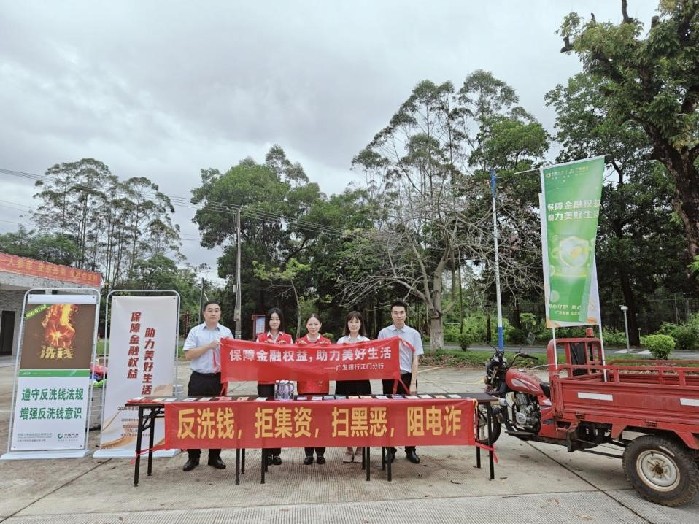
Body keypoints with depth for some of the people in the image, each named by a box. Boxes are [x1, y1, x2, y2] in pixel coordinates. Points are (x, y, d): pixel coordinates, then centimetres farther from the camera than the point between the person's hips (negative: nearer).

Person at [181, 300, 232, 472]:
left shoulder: (226, 332, 7)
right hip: (199, 379, -1)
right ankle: (193, 457, 14)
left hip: (219, 379, 2)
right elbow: (188, 355, -6)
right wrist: (208, 346, -15)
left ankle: (215, 456, 18)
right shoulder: (195, 331, 2)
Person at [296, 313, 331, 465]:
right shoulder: (299, 342, 6)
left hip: (321, 385, 0)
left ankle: (320, 452, 16)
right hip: (304, 384, 0)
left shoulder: (327, 342, 5)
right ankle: (308, 453, 14)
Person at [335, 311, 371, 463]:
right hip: (344, 380, 1)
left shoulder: (366, 341, 4)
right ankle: (349, 449, 16)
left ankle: (360, 448, 16)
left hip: (361, 381, -1)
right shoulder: (341, 341, 7)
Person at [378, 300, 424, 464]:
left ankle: (410, 450, 18)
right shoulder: (383, 333, 1)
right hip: (389, 378, 0)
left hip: (407, 377, 0)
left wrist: (413, 383, -6)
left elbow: (415, 360, -1)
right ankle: (390, 449, 18)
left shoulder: (413, 334, 1)